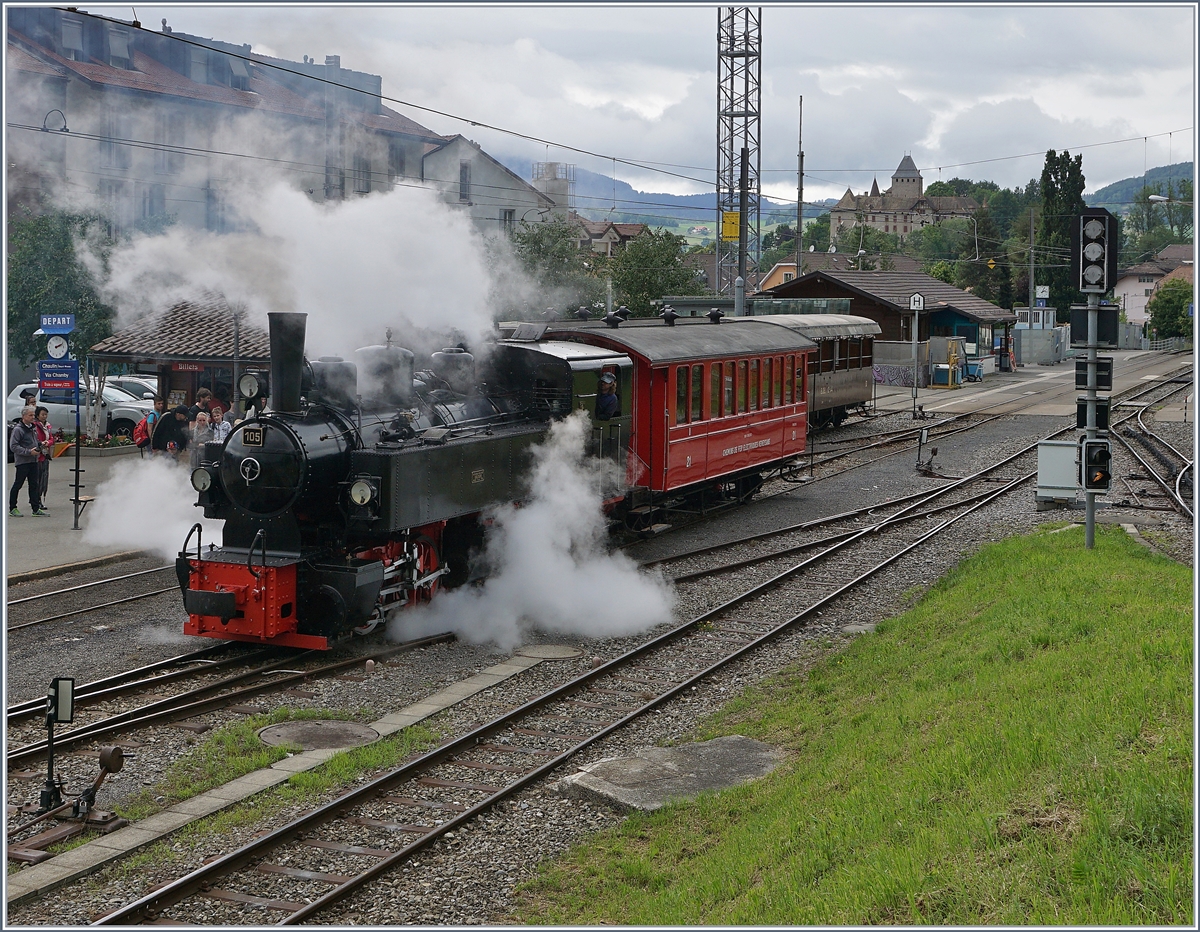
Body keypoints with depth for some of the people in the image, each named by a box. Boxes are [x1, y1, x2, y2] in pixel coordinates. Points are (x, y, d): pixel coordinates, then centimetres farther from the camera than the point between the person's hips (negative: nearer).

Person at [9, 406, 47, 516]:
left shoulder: (33, 428, 15)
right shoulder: (18, 429, -10)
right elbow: (13, 446, -16)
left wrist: (39, 448, 9)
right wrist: (29, 452, -20)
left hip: (33, 461, 8)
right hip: (22, 462, -7)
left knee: (34, 485, 7)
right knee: (18, 485, 0)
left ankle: (36, 509, 8)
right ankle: (12, 509, 8)